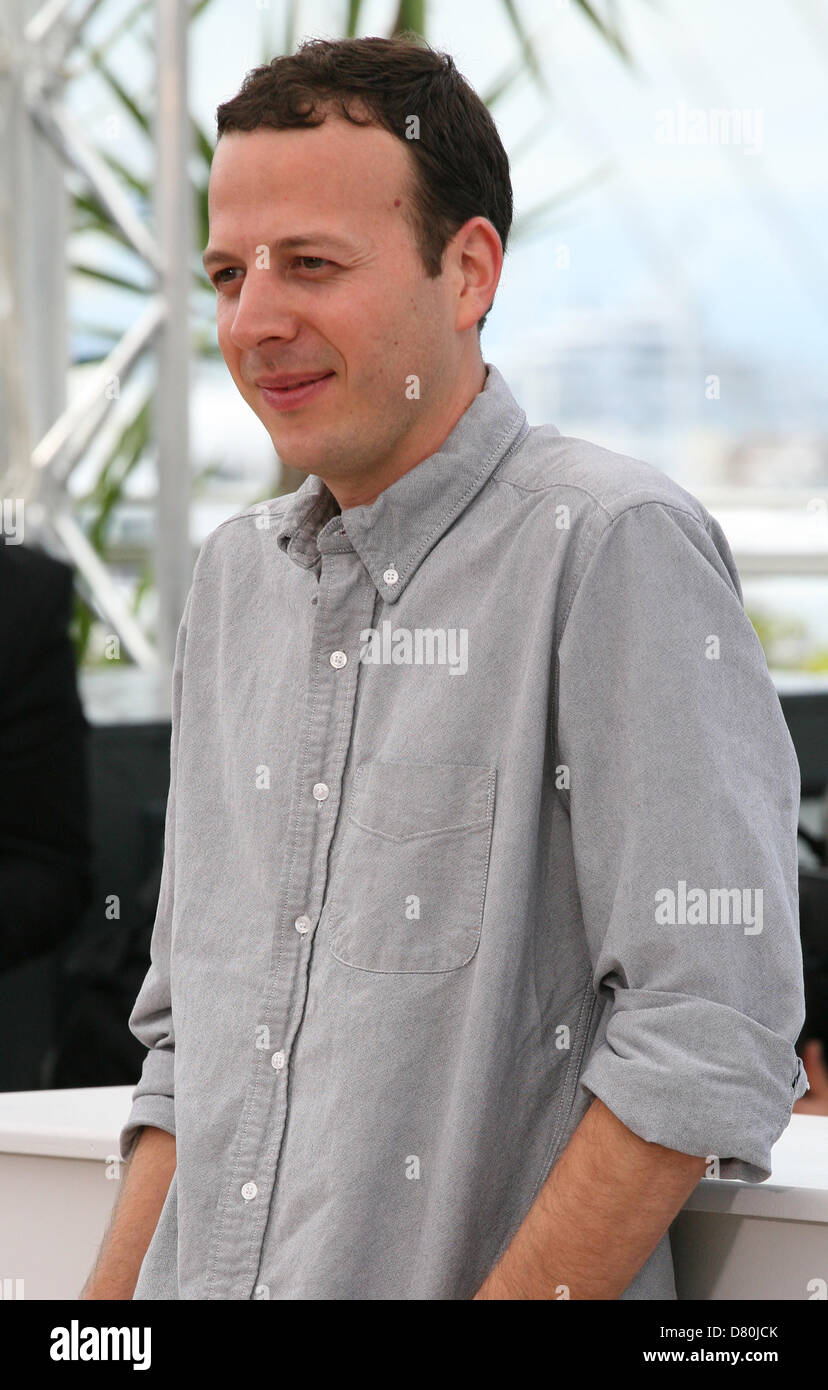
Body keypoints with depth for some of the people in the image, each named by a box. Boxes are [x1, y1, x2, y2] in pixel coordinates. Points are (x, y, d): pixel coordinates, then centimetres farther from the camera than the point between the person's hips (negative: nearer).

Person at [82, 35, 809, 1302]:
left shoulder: (616, 548, -11)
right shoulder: (234, 576, 12)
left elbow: (711, 1040, -18)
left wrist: (511, 1298, -22)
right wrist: (110, 1312, 6)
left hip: (484, 1272, -6)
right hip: (201, 1287, 6)